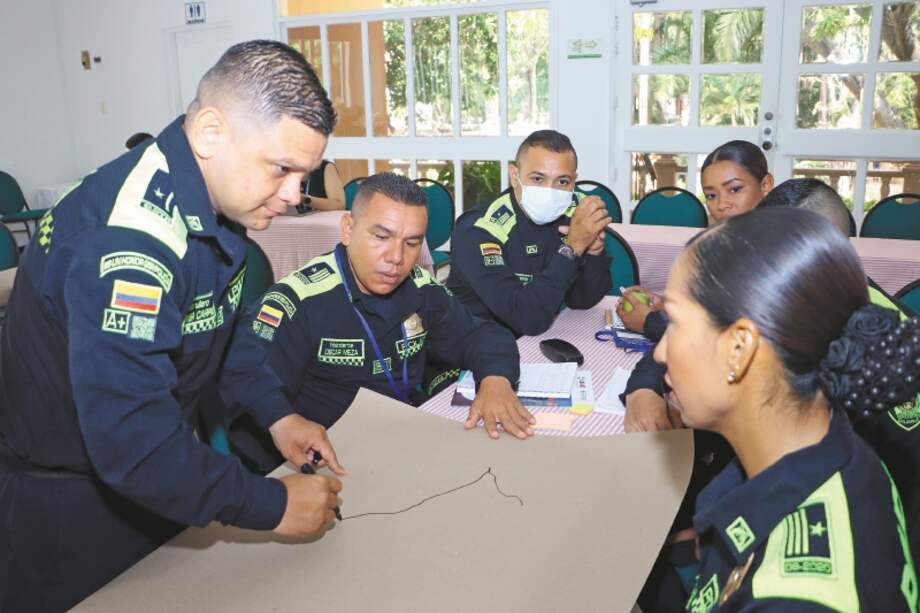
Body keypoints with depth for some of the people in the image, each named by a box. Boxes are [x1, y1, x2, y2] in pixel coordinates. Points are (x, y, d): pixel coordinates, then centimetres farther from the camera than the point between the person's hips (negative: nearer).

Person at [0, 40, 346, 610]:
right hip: (63, 502, -7)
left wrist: (278, 413, 0)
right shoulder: (128, 240, -35)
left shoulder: (216, 196, -6)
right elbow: (132, 441, -36)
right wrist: (275, 505, -26)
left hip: (151, 474, 8)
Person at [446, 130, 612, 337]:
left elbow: (582, 300, -3)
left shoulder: (574, 213, -7)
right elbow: (529, 319, -28)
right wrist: (573, 246, -29)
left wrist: (594, 248, -20)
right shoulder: (478, 230, -21)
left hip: (543, 337, 5)